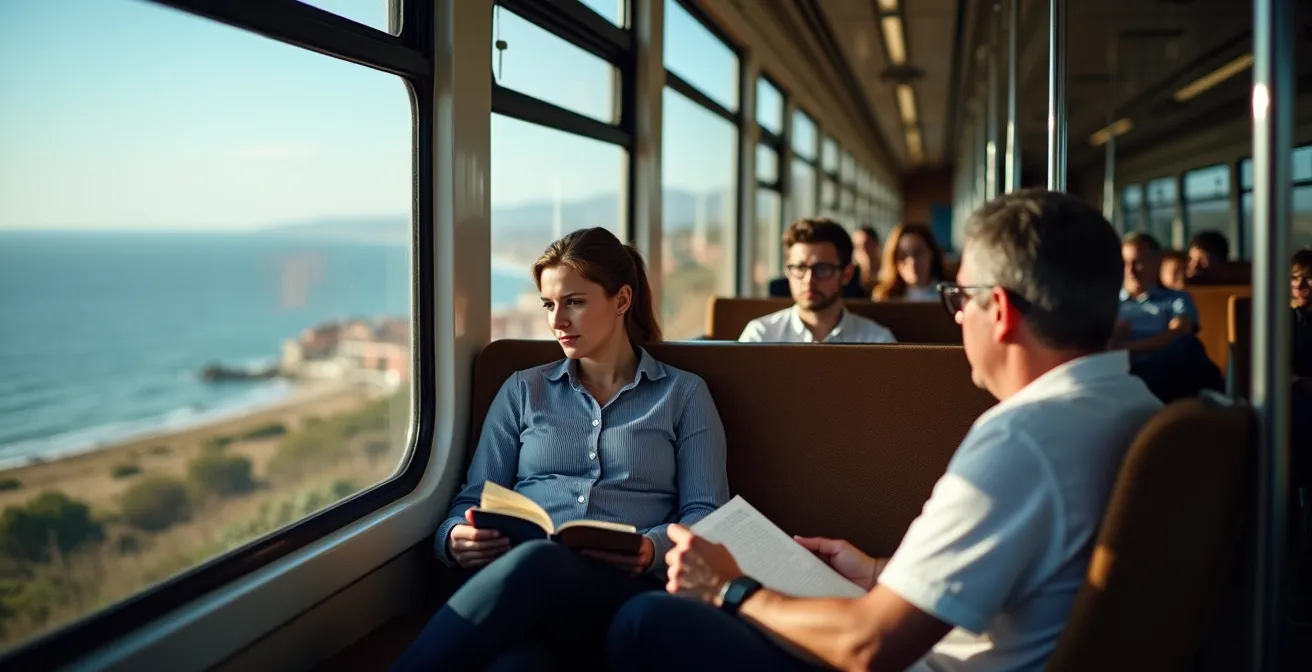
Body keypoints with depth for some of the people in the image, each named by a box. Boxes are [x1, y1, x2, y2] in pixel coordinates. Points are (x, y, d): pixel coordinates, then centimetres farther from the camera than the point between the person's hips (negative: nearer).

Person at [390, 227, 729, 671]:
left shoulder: (683, 394, 16)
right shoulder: (522, 390, 22)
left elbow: (705, 513, 7)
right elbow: (474, 500, 16)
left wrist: (653, 548, -15)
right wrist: (455, 537, -8)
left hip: (624, 586, -1)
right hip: (521, 579, 1)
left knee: (534, 562, -40)